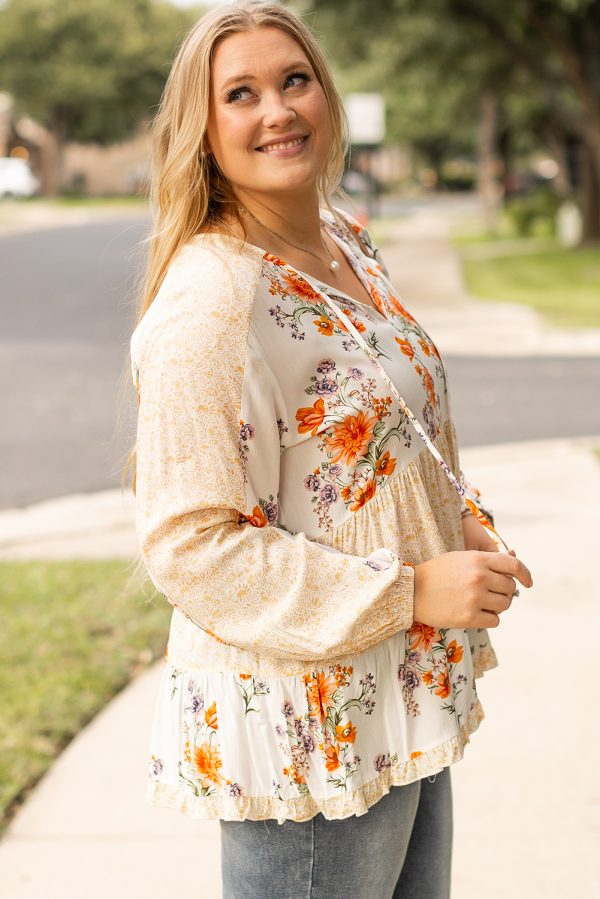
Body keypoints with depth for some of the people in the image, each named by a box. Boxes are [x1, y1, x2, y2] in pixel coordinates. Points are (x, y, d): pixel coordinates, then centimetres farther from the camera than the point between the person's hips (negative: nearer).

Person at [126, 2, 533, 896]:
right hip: (307, 729, -9)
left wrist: (460, 525, 3)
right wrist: (412, 590, -24)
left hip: (403, 692, 9)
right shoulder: (208, 302, -22)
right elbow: (190, 545, -24)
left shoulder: (345, 238, 6)